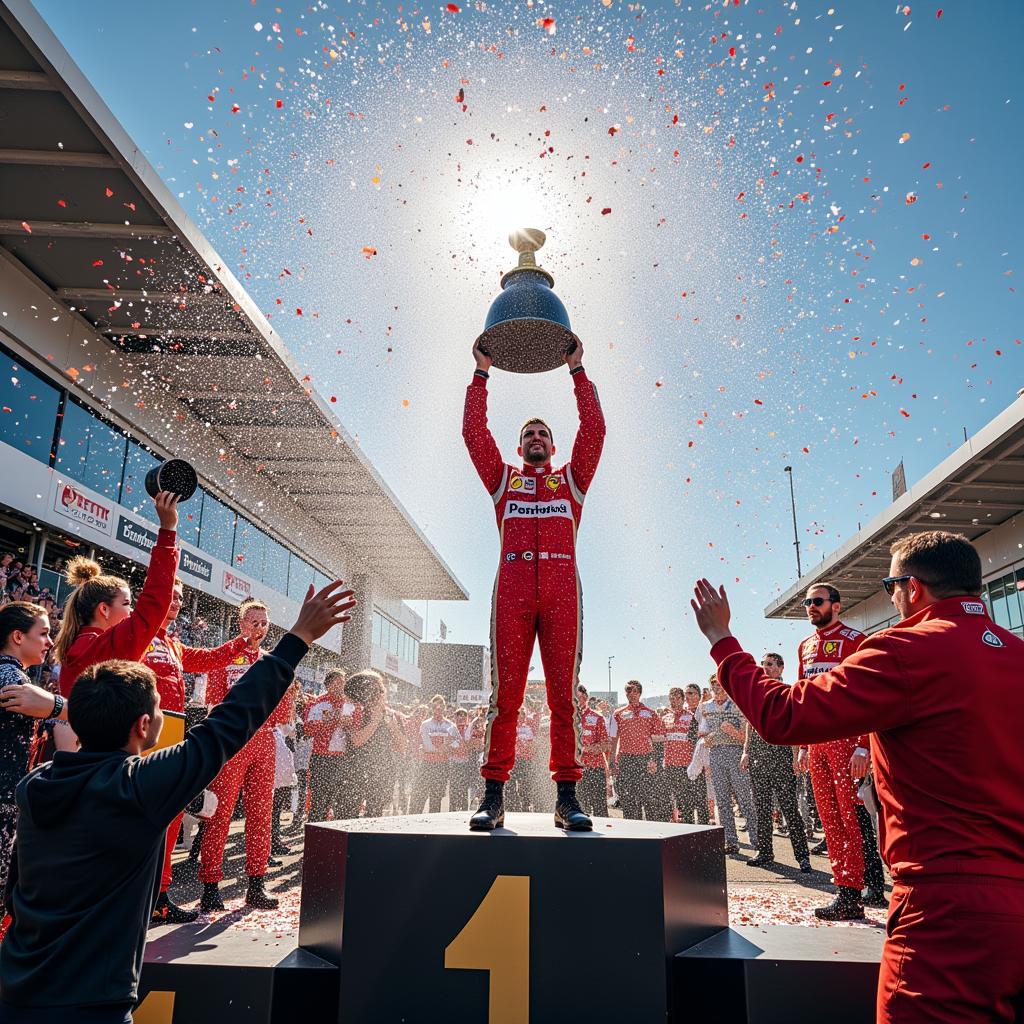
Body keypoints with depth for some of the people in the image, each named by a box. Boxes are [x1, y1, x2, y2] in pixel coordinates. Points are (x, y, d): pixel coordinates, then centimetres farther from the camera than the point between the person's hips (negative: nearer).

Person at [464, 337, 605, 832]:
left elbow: (594, 428, 15)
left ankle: (567, 795, -1)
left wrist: (577, 370, 15)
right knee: (505, 691, -5)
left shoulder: (571, 479, 24)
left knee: (564, 692, -4)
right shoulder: (503, 479, 24)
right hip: (513, 586, 0)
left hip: (561, 589, 0)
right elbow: (474, 432, 15)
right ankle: (493, 795, -2)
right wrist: (482, 372, 15)